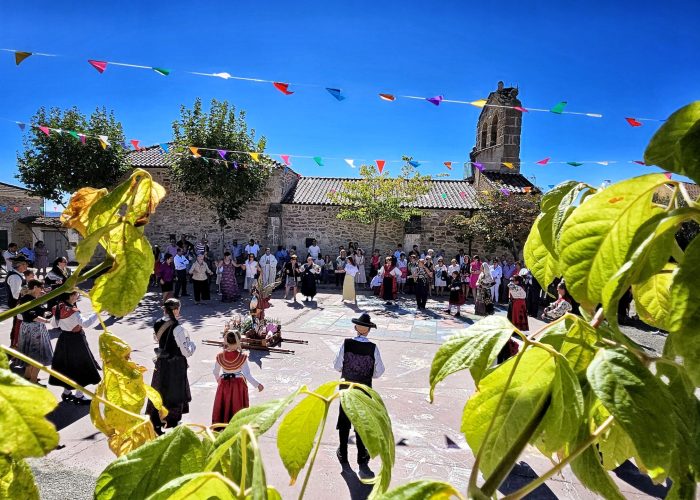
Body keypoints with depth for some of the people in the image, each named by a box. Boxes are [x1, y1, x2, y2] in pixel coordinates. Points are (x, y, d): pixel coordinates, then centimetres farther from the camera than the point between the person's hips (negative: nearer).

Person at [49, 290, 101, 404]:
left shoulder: (58, 308, 0)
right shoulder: (72, 311, -26)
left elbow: (55, 324, 12)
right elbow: (85, 323, -38)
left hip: (64, 339, 8)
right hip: (75, 340, -8)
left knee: (67, 365, 21)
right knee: (80, 366, 4)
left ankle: (66, 392, 33)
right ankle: (79, 396, 13)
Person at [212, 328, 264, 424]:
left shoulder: (220, 356, -10)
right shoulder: (242, 357, -19)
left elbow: (215, 372, 4)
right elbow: (247, 374, -19)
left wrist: (219, 380, 25)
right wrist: (257, 384, -9)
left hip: (224, 385, 2)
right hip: (238, 385, -2)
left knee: (223, 407, 16)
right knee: (237, 408, 11)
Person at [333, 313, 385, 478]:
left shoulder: (346, 344, -15)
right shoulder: (373, 348, -17)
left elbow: (337, 366, -8)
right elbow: (379, 372, -8)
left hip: (346, 386, 1)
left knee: (344, 421, 18)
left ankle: (343, 455, 34)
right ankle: (362, 459, 25)